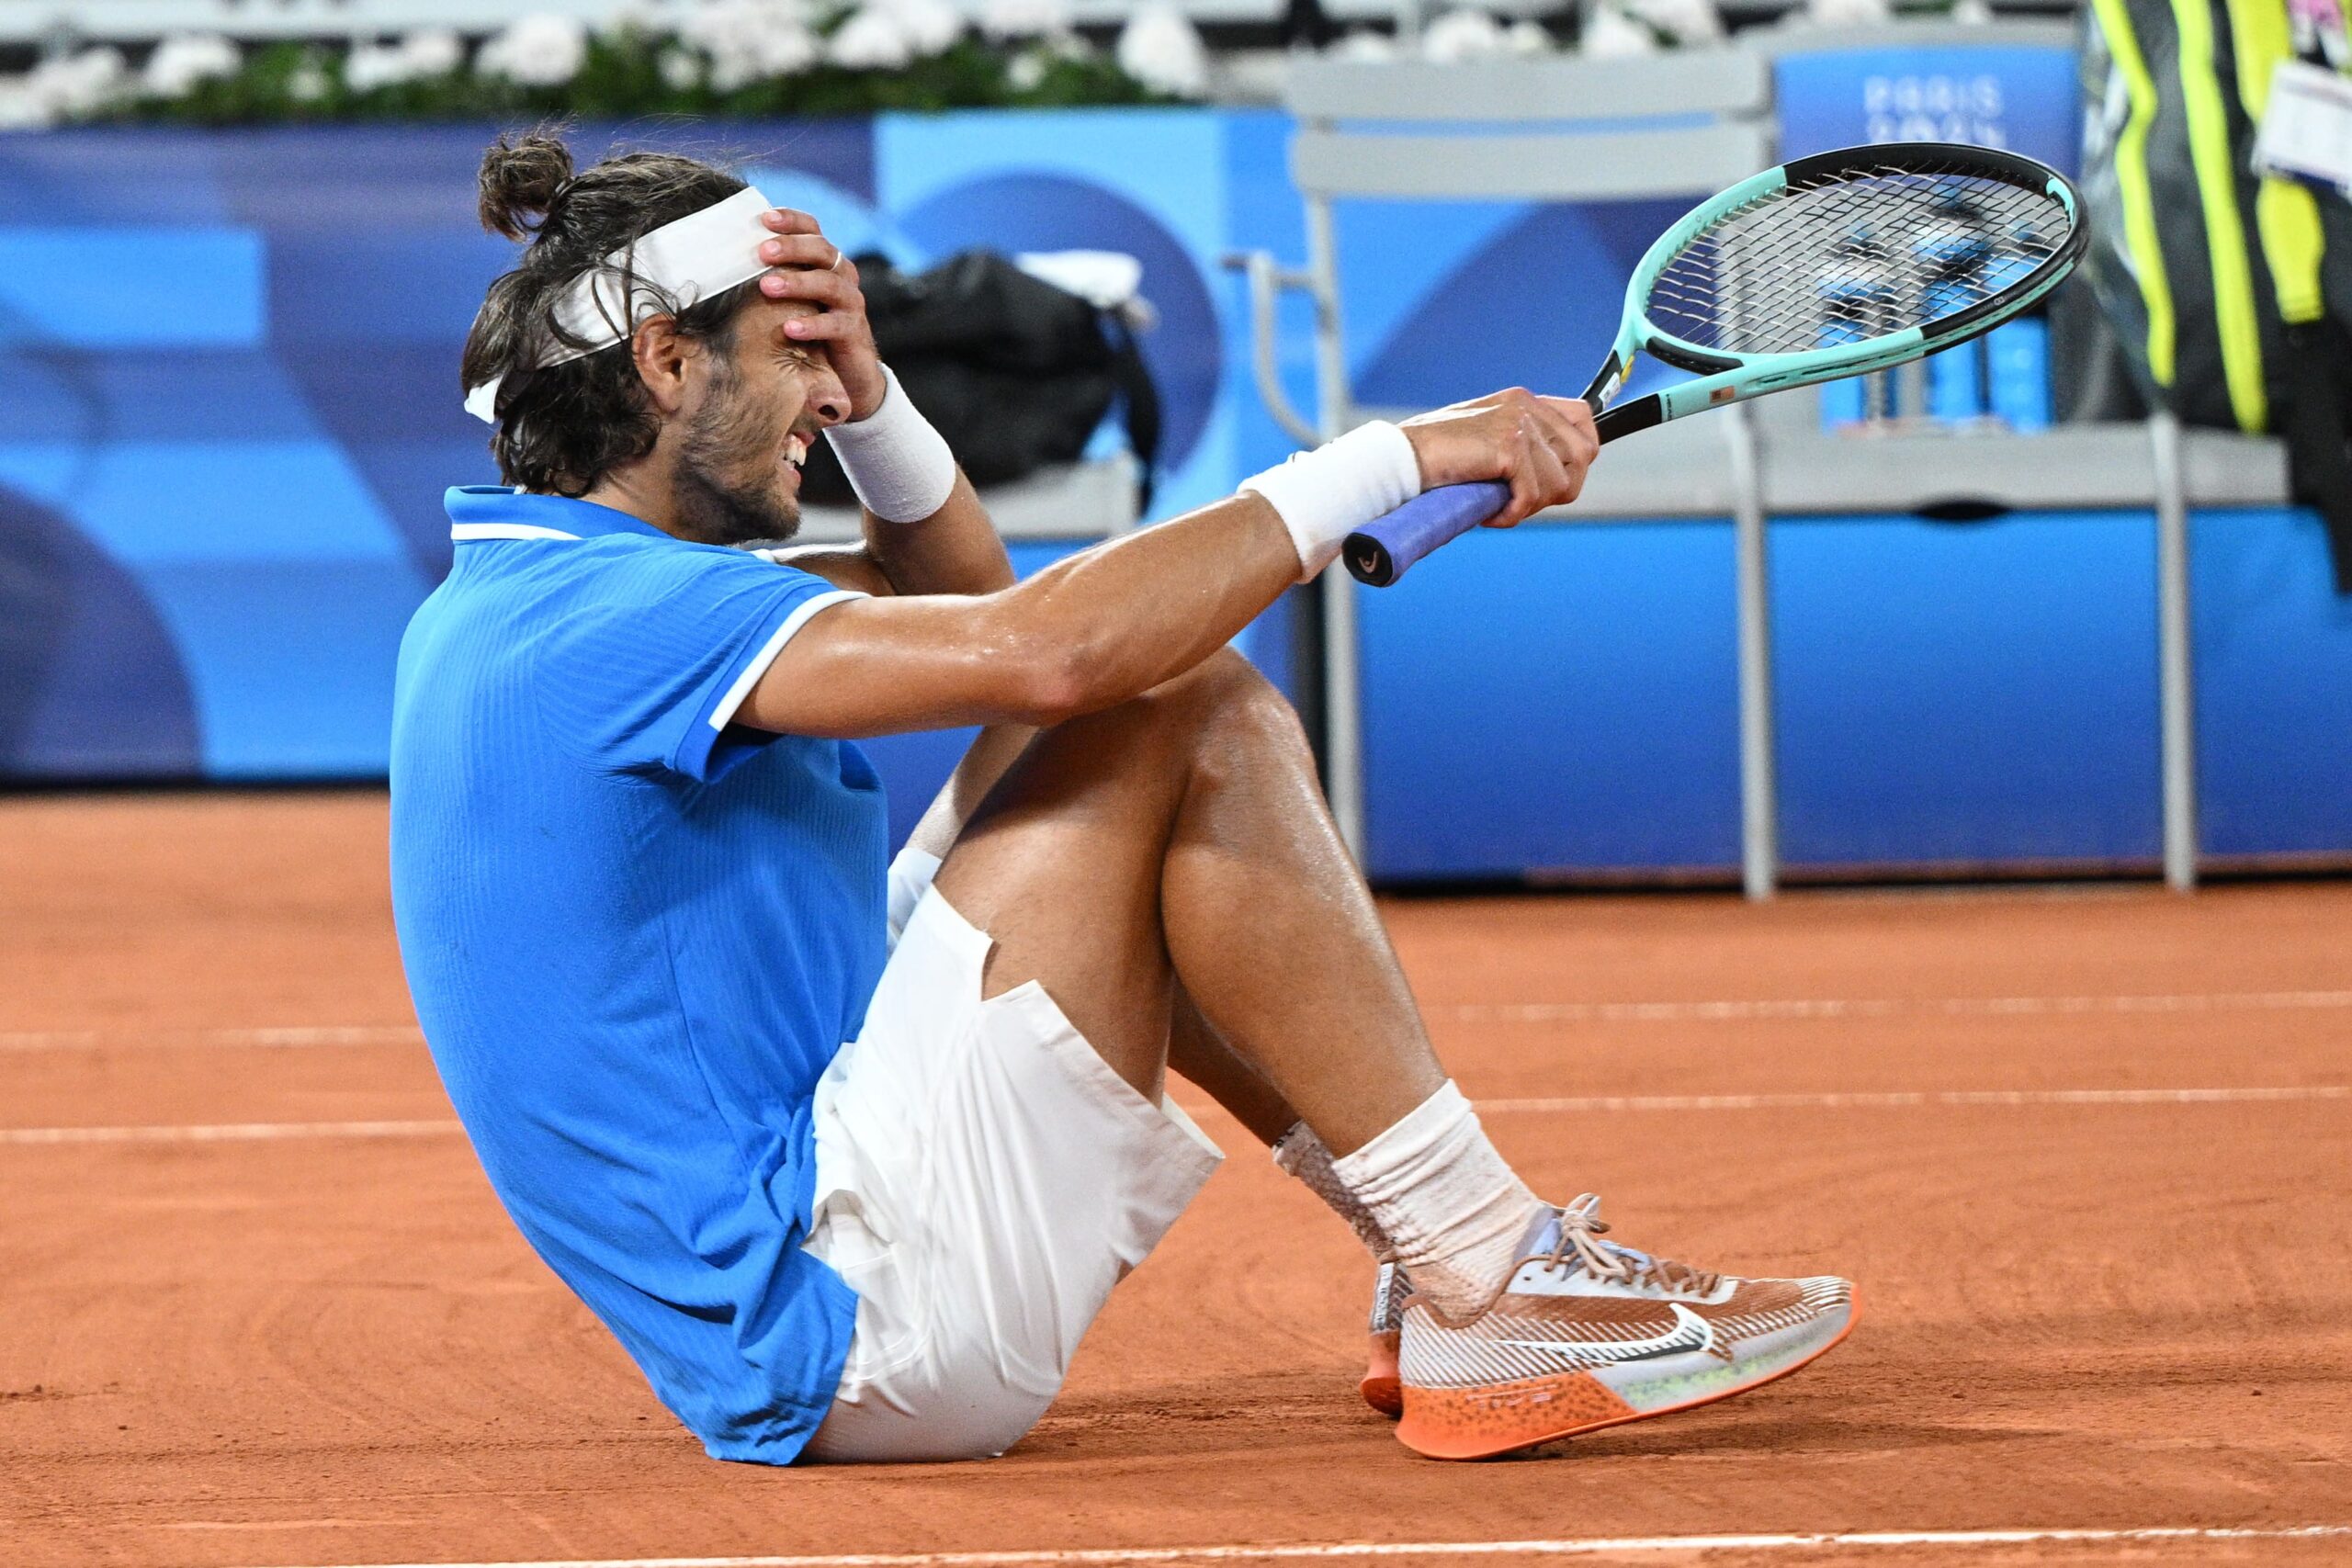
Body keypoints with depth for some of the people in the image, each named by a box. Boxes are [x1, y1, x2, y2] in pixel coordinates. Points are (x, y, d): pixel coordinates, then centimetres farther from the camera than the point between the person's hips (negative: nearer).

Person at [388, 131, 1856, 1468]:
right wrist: (1398, 458, -22)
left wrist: (864, 391, 6)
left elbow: (962, 587, 26)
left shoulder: (512, 607, 15)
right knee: (1181, 720, -14)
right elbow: (1039, 647, -29)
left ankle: (1444, 1247, 13)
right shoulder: (598, 619, -17)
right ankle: (1486, 1293, -12)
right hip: (854, 1333, -11)